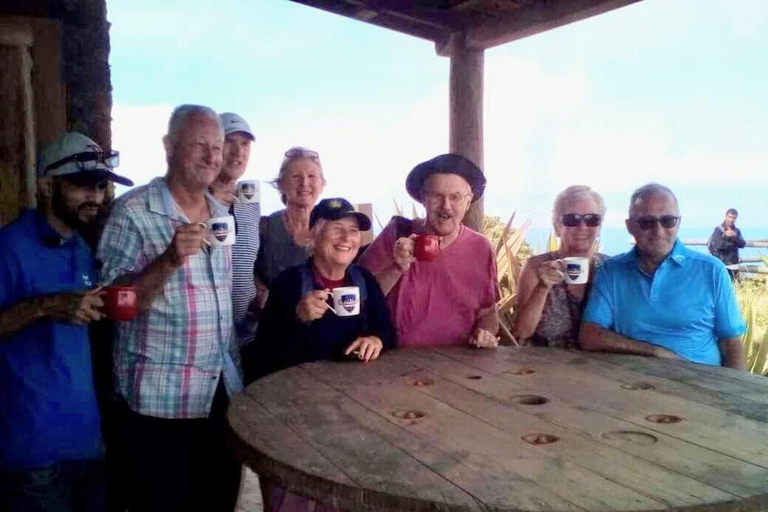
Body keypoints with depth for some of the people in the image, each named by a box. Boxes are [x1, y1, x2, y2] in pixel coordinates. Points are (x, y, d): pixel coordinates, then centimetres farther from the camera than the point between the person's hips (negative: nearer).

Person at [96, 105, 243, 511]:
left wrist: (233, 365, 13)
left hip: (223, 392, 6)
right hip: (159, 400, -6)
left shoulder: (222, 214, 9)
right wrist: (170, 259, -28)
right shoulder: (133, 212, -11)